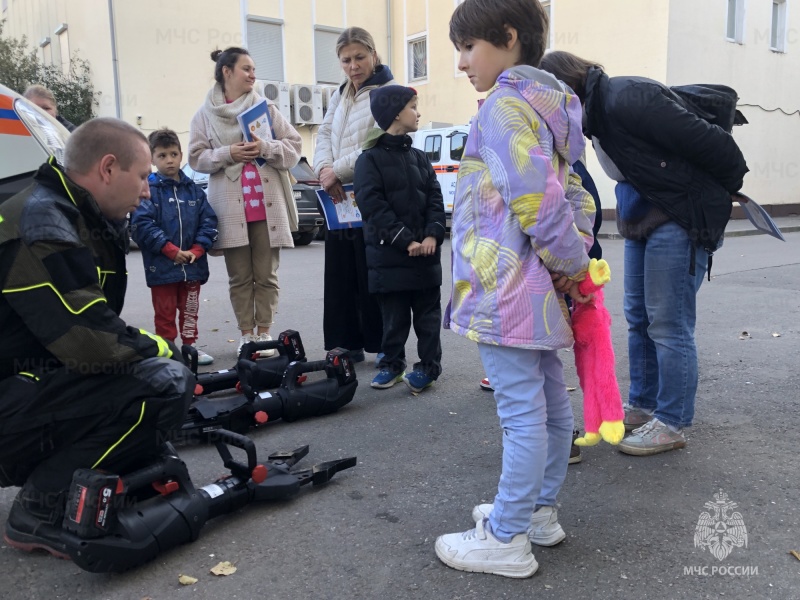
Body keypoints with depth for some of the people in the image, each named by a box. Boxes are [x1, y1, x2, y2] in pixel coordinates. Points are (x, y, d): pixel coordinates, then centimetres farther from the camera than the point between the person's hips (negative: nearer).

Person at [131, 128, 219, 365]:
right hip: (162, 266, -4)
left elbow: (208, 221, 5)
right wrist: (171, 250, -17)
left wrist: (197, 250, -7)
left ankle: (190, 347, 27)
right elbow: (141, 224, -15)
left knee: (190, 310, 15)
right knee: (165, 313, 6)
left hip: (192, 265, 4)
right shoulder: (148, 189, -6)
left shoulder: (193, 189, 7)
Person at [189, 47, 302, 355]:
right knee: (239, 277, 5)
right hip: (230, 207, 0)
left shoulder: (266, 107, 8)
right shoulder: (205, 114, 5)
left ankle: (264, 332, 14)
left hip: (267, 204, 1)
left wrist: (265, 148, -13)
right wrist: (227, 153, -13)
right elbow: (196, 157, 2)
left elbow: (294, 145, 4)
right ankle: (246, 333, 16)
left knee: (266, 275, 4)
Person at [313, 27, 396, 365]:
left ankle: (384, 346, 8)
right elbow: (324, 135, 9)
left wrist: (338, 170, -18)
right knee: (340, 275, 9)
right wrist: (325, 169, -11)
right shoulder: (339, 96, 18)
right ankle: (347, 343, 19)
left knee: (373, 277, -3)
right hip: (338, 196, 7)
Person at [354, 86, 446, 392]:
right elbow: (373, 205, -13)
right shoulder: (370, 159, -4)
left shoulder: (419, 157, 13)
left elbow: (435, 198, 6)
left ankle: (429, 366, 19)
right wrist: (405, 241, -18)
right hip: (389, 254, -4)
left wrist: (433, 235, -10)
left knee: (428, 312, 8)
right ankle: (391, 364, 21)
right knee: (394, 314, 5)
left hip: (426, 251, 5)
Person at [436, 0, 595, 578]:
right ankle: (540, 511, 33)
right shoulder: (549, 106, 17)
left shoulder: (505, 106, -14)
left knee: (522, 414, -2)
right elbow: (576, 196, 17)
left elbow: (538, 201, -23)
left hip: (505, 291, -10)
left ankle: (506, 540, 11)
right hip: (540, 294, 10)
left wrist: (571, 263, -10)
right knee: (550, 403, 16)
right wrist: (575, 263, 9)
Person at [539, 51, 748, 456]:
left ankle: (672, 423, 10)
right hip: (642, 219, 10)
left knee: (669, 325, -3)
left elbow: (710, 143, -21)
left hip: (682, 220, -10)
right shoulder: (595, 112, 7)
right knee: (639, 317, 15)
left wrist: (728, 188, -7)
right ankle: (642, 406, 28)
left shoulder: (627, 100, -24)